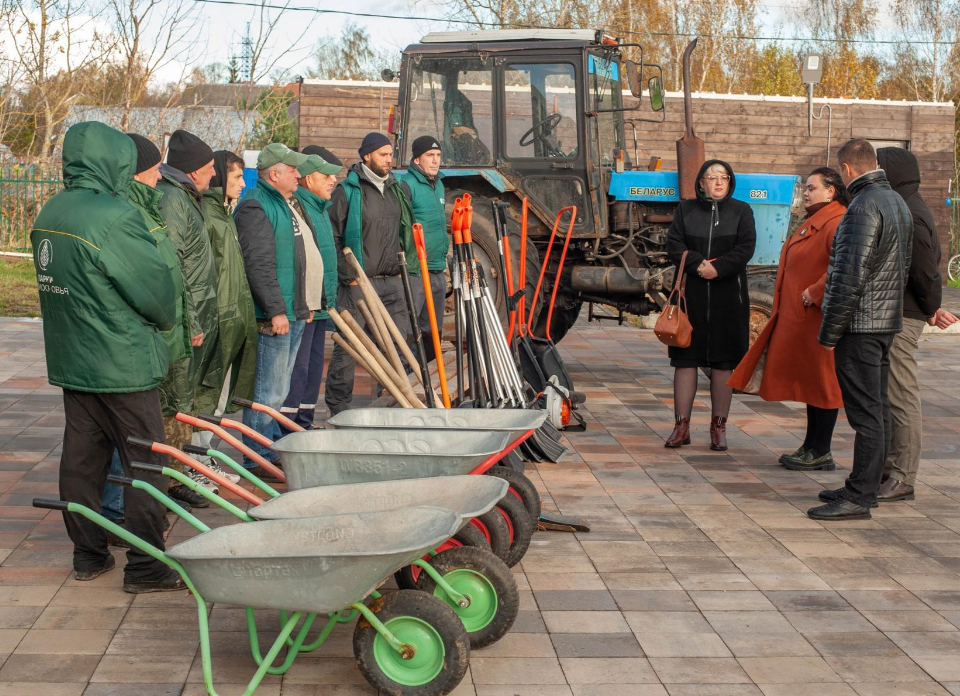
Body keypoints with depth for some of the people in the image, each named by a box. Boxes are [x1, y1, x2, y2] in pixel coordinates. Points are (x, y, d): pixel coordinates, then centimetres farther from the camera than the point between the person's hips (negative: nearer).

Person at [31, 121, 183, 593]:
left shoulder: (48, 215, 6)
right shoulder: (114, 216, -20)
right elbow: (155, 286, -14)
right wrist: (166, 321, 6)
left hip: (69, 358, 8)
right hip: (122, 363, -8)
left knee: (81, 458, 14)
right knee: (144, 464, 1)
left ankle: (88, 555, 23)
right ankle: (145, 568, 5)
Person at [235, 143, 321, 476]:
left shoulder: (290, 204, 18)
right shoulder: (256, 207, -14)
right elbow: (259, 265, -22)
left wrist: (306, 305, 24)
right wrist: (276, 310, -24)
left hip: (296, 311, 10)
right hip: (275, 315, -10)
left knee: (279, 389, 17)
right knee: (268, 391, -6)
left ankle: (274, 449, 26)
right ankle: (257, 459, 1)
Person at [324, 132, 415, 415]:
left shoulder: (397, 190, 14)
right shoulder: (347, 191, -6)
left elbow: (405, 233, 24)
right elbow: (332, 238, -8)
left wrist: (400, 268, 15)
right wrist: (347, 276, -11)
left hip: (391, 282, 6)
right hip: (357, 284, -6)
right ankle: (338, 407, 8)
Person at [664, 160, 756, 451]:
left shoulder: (741, 211, 7)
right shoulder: (686, 210, 9)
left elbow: (746, 247, -5)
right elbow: (674, 244, -2)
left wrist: (718, 267, -18)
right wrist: (698, 264, -17)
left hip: (728, 296, -1)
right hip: (691, 295, 1)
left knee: (724, 361, 2)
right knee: (686, 358, 0)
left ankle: (719, 427, 9)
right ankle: (682, 426, 6)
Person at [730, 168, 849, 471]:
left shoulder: (836, 223, -16)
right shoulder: (812, 222, 18)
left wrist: (816, 292, -24)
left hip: (819, 316, -10)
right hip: (800, 317, 10)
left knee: (822, 379, -3)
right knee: (810, 378, 13)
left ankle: (821, 453, 5)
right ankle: (812, 446, 21)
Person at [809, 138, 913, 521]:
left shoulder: (864, 207, -18)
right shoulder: (898, 203, 13)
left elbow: (850, 277, -22)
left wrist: (829, 332, -16)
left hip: (860, 322, -10)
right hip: (888, 320, 10)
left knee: (865, 412, -7)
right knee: (877, 409, 14)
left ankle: (859, 497, -2)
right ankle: (867, 486, 23)